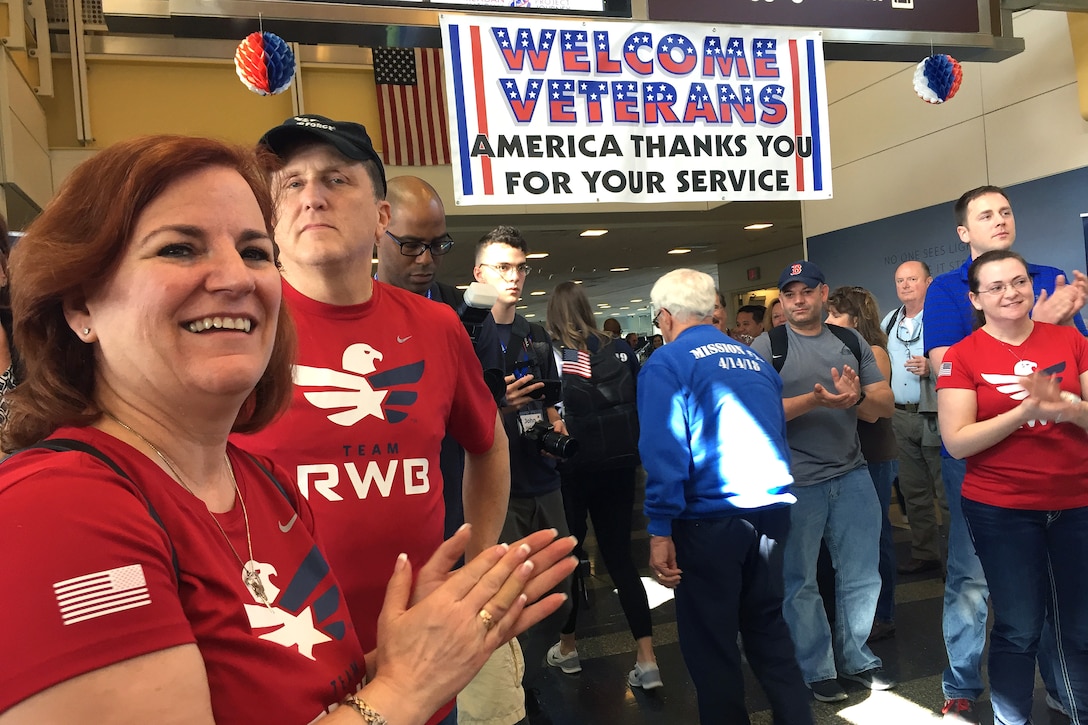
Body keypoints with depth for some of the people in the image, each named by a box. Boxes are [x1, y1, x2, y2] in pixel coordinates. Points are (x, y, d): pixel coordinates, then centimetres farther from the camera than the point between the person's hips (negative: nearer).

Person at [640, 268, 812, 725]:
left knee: (710, 644, 10)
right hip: (772, 511, 6)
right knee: (768, 628, 21)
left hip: (710, 520, -6)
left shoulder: (666, 364, -8)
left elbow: (664, 454, -16)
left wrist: (659, 532, -13)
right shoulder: (754, 359, 12)